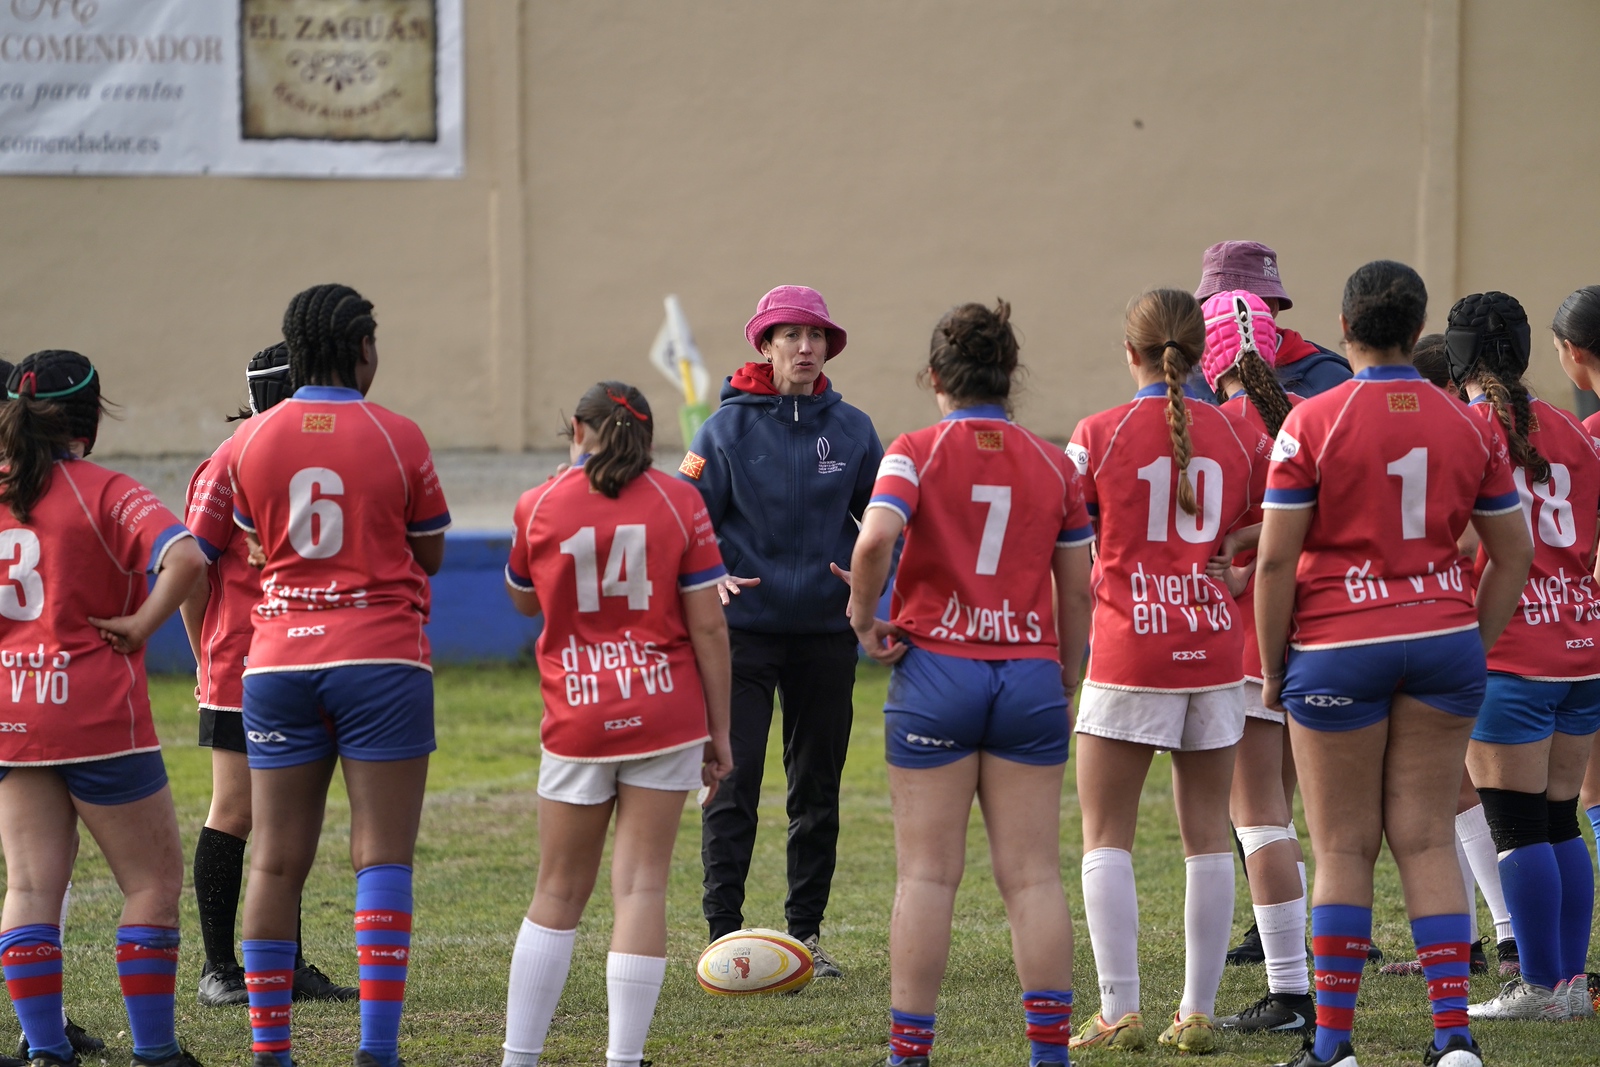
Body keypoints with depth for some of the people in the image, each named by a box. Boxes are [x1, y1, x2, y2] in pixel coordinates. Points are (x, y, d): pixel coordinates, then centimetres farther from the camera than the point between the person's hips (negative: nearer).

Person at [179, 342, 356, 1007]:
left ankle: (286, 966, 15)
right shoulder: (229, 466, -9)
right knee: (234, 814, -4)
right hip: (240, 672, -7)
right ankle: (218, 970, 2)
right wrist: (207, 661, -6)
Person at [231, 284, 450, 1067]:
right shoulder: (396, 438, -4)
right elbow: (430, 556, 6)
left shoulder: (251, 440, 3)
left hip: (279, 658, 3)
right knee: (382, 857, -3)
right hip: (380, 658, -3)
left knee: (276, 862, 5)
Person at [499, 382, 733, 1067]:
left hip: (576, 721, 1)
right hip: (665, 714, 0)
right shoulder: (678, 503, -1)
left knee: (558, 893, 11)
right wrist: (719, 733, 4)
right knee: (642, 887, 0)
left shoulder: (539, 506, 0)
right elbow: (708, 628, -3)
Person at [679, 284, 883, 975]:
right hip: (745, 628, -3)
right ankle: (724, 931, -4)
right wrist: (710, 579, -20)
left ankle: (806, 931, 17)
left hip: (825, 631, 3)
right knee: (733, 782, -8)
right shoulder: (729, 428, -3)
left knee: (818, 787, 8)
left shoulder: (850, 429, 4)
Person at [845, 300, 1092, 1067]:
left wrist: (864, 617, -5)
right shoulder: (1052, 464, 6)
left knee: (927, 874, 2)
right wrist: (1065, 686, 18)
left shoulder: (916, 452, -4)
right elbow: (1076, 589, 8)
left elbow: (874, 541, -22)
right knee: (1034, 875, 4)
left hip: (937, 668, -2)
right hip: (1030, 674, 2)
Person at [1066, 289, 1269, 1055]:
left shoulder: (1100, 435, -5)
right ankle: (1198, 1012, 8)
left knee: (1106, 835, 3)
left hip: (1128, 651, -3)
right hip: (1214, 648, 3)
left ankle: (1120, 1013, -5)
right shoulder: (1240, 435, 3)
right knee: (1207, 834, 8)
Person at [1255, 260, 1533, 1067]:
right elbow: (1513, 554, 8)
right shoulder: (1468, 426, 4)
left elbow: (1275, 559, -10)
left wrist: (1271, 668, 0)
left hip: (1339, 646, -3)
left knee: (1344, 848, 5)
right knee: (1427, 840, 7)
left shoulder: (1312, 422, -9)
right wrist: (1475, 649, 16)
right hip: (1443, 638, 3)